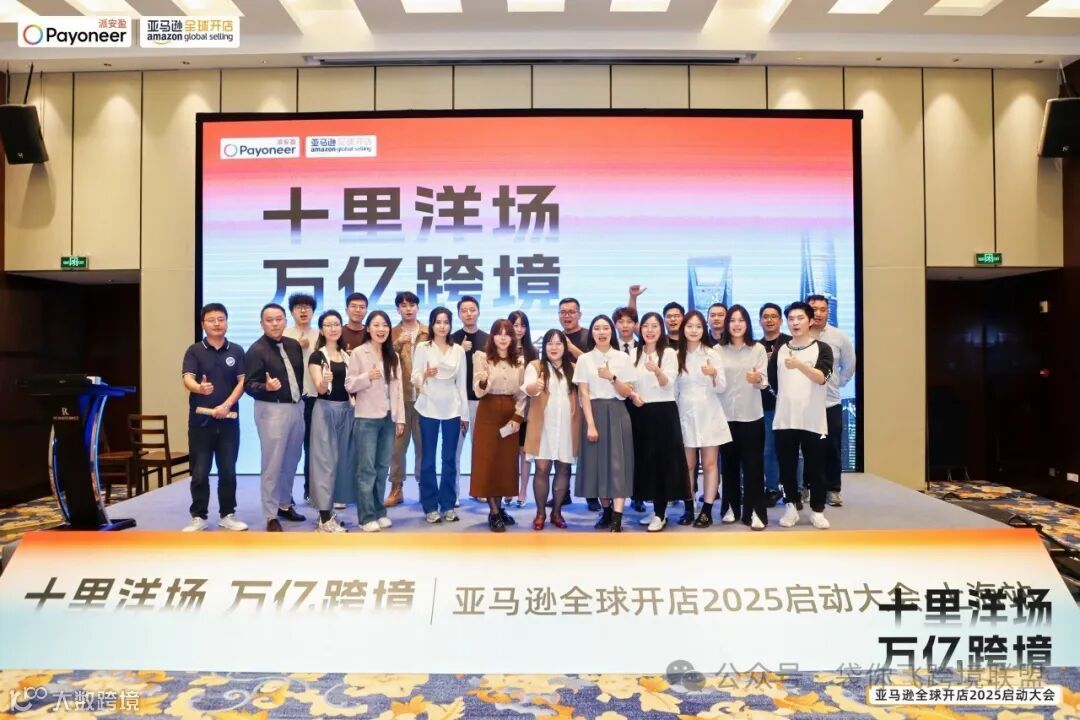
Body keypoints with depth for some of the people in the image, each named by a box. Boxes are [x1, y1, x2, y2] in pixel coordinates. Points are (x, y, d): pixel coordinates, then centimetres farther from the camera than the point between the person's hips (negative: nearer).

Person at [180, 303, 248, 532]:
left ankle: (227, 515, 17)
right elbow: (187, 379, -12)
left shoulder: (236, 351, 6)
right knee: (200, 472, 3)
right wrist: (200, 388, -36)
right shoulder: (194, 351, 1)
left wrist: (226, 405, -13)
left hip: (228, 419, 1)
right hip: (200, 419, -1)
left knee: (228, 470, 7)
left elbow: (242, 381, 1)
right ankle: (198, 517, 14)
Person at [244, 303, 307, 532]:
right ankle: (271, 516, 9)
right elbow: (249, 385, -15)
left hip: (296, 407, 7)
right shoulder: (256, 350, -12)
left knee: (291, 462, 16)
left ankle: (285, 505, 32)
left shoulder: (294, 345, 7)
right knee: (272, 464, -1)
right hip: (272, 410, -6)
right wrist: (266, 387, -33)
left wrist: (300, 396, 9)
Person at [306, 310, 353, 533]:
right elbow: (320, 388, -15)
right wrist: (324, 381, -36)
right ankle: (325, 519, -3)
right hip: (325, 410, -6)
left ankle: (327, 510, 21)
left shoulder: (347, 355, 13)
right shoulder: (317, 356, -5)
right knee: (325, 460, -6)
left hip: (346, 410, 6)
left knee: (343, 460, 9)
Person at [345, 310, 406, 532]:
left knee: (382, 467, 9)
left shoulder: (393, 356, 11)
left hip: (388, 418, 5)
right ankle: (367, 517, 5)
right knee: (367, 468, -2)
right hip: (366, 418, -4)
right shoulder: (358, 354, -3)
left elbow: (398, 389, 10)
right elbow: (349, 386, -5)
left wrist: (400, 418, 7)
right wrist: (368, 377, -22)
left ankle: (379, 512, 19)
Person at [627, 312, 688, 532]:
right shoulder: (634, 354, 10)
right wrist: (632, 395, -9)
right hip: (640, 413, 4)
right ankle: (656, 509, 19)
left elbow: (668, 384, -14)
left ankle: (660, 514, 4)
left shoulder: (669, 353, -3)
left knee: (663, 461, -3)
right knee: (645, 460, 6)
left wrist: (657, 371, -33)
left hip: (664, 412, -4)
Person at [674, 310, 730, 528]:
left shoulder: (712, 354, -1)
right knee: (687, 464, 8)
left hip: (708, 415, -2)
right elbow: (674, 389, 9)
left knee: (709, 464, 2)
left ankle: (707, 511, 7)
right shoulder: (677, 356, 4)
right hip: (685, 416, 2)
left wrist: (714, 374, -25)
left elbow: (721, 388, -5)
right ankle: (689, 507, 17)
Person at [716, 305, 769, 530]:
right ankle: (730, 507, 20)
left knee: (753, 464, -1)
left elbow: (764, 382, -5)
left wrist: (757, 380, -26)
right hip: (726, 415, 1)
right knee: (729, 463, 9)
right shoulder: (718, 350, 5)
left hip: (751, 416, -1)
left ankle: (754, 512, 3)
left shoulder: (758, 349, 2)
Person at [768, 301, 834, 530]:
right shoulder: (779, 351, 9)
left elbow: (821, 378, -18)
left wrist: (800, 365, -34)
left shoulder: (822, 349, -1)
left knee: (815, 468, 5)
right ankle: (791, 507, 20)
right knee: (787, 467, 7)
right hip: (784, 420, 2)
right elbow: (772, 383, 16)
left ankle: (817, 510, 17)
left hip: (813, 421, -2)